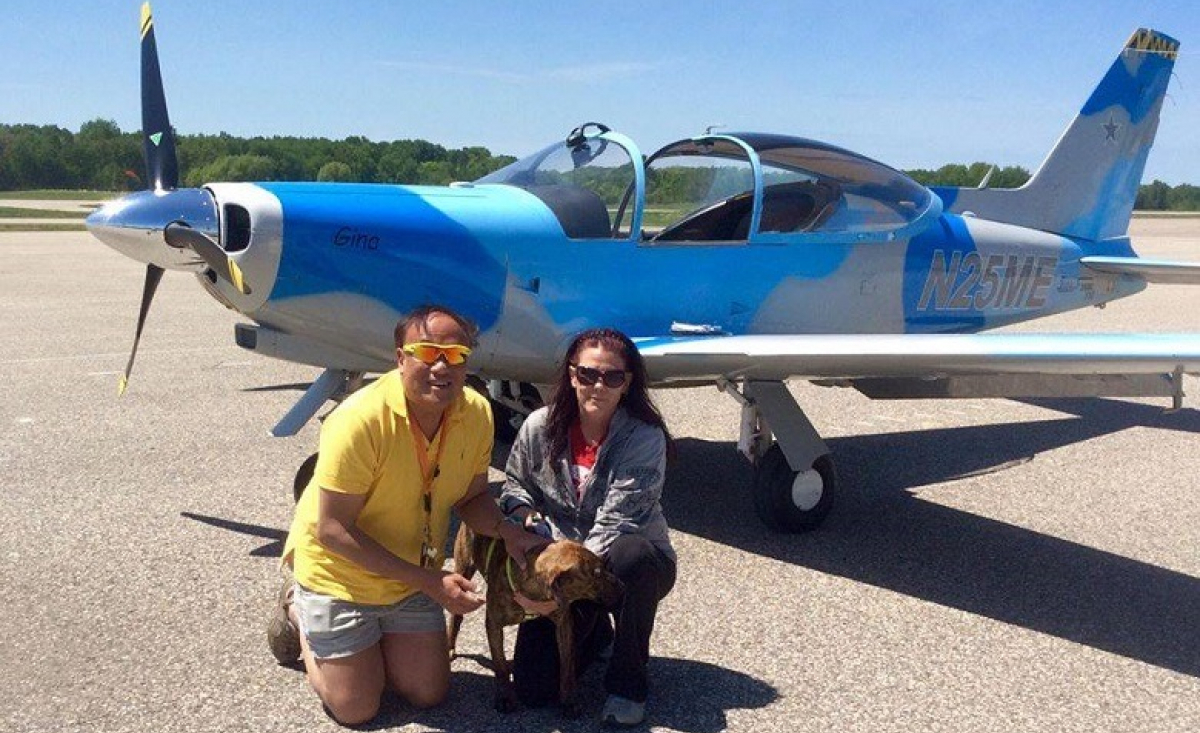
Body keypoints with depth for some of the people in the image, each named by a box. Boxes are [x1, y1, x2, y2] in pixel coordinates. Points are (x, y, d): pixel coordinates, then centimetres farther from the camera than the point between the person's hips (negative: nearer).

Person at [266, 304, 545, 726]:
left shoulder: (477, 413, -14)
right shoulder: (359, 421, -31)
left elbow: (470, 496, 3)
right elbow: (332, 531, -27)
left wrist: (507, 531, -20)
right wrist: (430, 581, -28)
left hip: (414, 576, 5)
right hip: (340, 572, -5)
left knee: (428, 695, 11)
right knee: (356, 709, 4)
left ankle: (375, 641, 37)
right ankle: (299, 617, 28)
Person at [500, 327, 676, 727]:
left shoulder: (645, 438, -19)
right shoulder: (540, 427, -8)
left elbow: (613, 527, -25)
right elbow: (514, 485, 10)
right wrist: (527, 514, -13)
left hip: (635, 562, -2)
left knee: (631, 554, -41)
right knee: (533, 688, -11)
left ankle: (628, 680, -14)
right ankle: (595, 631, 24)